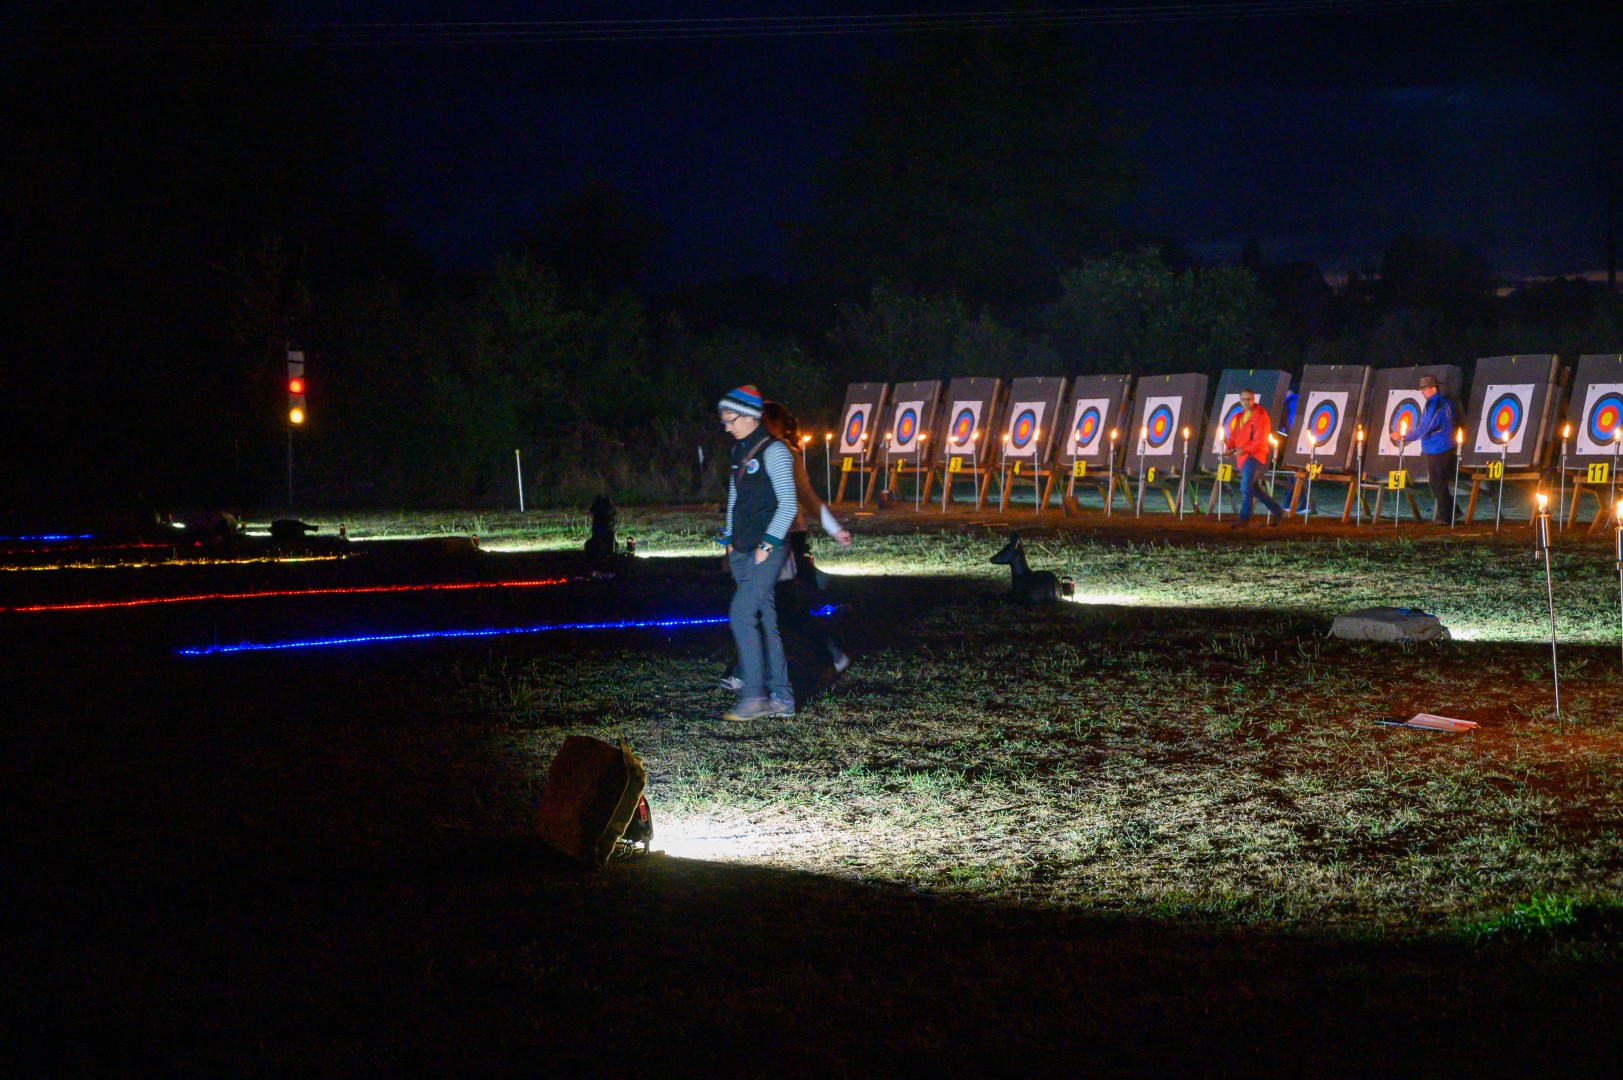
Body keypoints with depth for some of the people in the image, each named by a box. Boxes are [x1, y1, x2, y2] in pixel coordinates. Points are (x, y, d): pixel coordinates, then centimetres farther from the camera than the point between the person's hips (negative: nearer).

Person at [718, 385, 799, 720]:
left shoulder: (773, 451, -11)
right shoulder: (738, 451, 15)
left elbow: (788, 504, -14)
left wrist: (767, 544, -16)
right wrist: (730, 539, 16)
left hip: (767, 550, -8)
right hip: (743, 551, 8)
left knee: (741, 614, -16)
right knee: (764, 620, 7)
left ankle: (753, 696, -14)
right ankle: (781, 697, 10)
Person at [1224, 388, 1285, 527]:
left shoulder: (1261, 416, -8)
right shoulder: (1238, 417, 15)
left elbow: (1260, 440, -15)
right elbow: (1233, 436, 16)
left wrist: (1244, 449, -24)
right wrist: (1229, 447, -4)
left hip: (1254, 456, -8)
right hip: (1242, 457, 8)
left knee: (1246, 487, -16)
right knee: (1255, 488, 13)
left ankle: (1244, 518, -14)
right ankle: (1277, 511, 25)